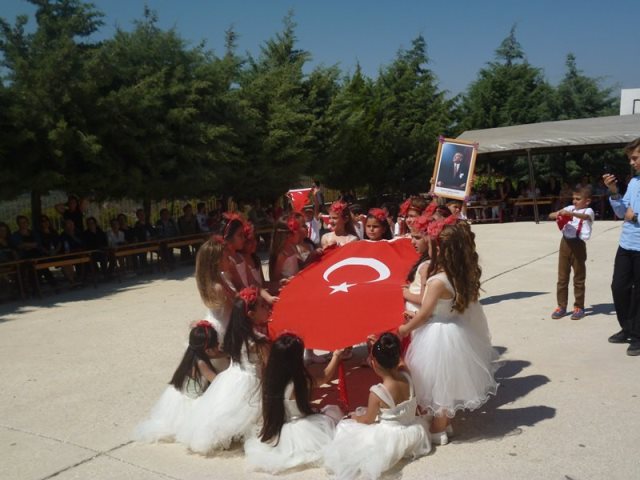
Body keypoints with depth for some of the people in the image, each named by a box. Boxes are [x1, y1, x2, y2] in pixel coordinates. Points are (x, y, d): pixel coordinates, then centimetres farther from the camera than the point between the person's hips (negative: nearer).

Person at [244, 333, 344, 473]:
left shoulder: (270, 378, -8)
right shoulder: (301, 382, -22)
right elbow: (325, 377, -5)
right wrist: (336, 356, 8)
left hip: (278, 436, 5)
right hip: (301, 433, -5)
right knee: (333, 411, 10)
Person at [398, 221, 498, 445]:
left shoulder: (437, 281, -27)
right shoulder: (464, 275, -5)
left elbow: (424, 314, -17)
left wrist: (405, 329, 0)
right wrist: (417, 317, 10)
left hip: (439, 335, -8)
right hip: (457, 331, 8)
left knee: (439, 383, 10)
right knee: (448, 383, 23)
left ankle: (438, 431, 26)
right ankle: (445, 423, 39)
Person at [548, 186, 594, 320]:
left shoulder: (588, 211, -3)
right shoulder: (570, 208, 12)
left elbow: (585, 216, -28)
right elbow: (550, 215, 9)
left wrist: (570, 213, -41)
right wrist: (558, 214, -12)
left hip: (578, 245, -5)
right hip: (565, 243, 5)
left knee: (579, 278, 5)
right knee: (562, 277, 8)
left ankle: (579, 307, 15)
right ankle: (561, 306, 17)